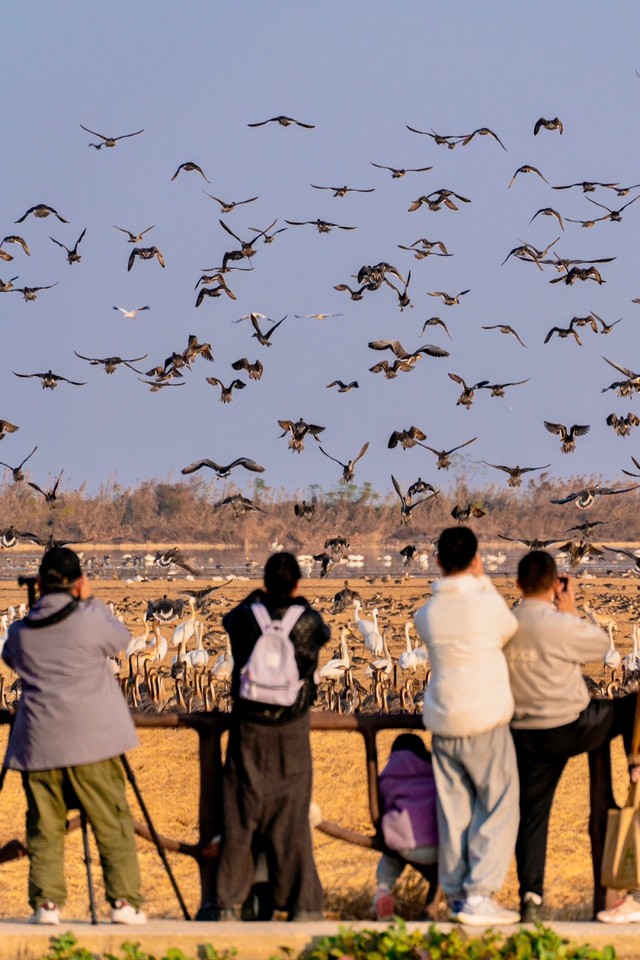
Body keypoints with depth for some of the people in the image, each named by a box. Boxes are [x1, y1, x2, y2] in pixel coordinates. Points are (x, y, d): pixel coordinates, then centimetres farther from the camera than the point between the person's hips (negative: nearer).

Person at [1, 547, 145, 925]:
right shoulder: (89, 620, -8)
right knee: (113, 824, 3)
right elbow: (121, 639, 10)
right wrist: (92, 601, 16)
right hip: (92, 742, -3)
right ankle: (125, 900, 0)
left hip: (38, 745, 3)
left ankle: (46, 902, 0)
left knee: (45, 827, 7)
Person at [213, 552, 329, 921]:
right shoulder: (308, 620, -10)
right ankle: (303, 904, 4)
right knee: (293, 815, 5)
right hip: (292, 729, -1)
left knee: (241, 815, 7)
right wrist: (298, 602, 25)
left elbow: (229, 619, 16)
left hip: (249, 726, 1)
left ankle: (229, 904, 8)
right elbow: (324, 635, 14)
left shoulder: (246, 617, -8)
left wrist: (259, 597, 29)